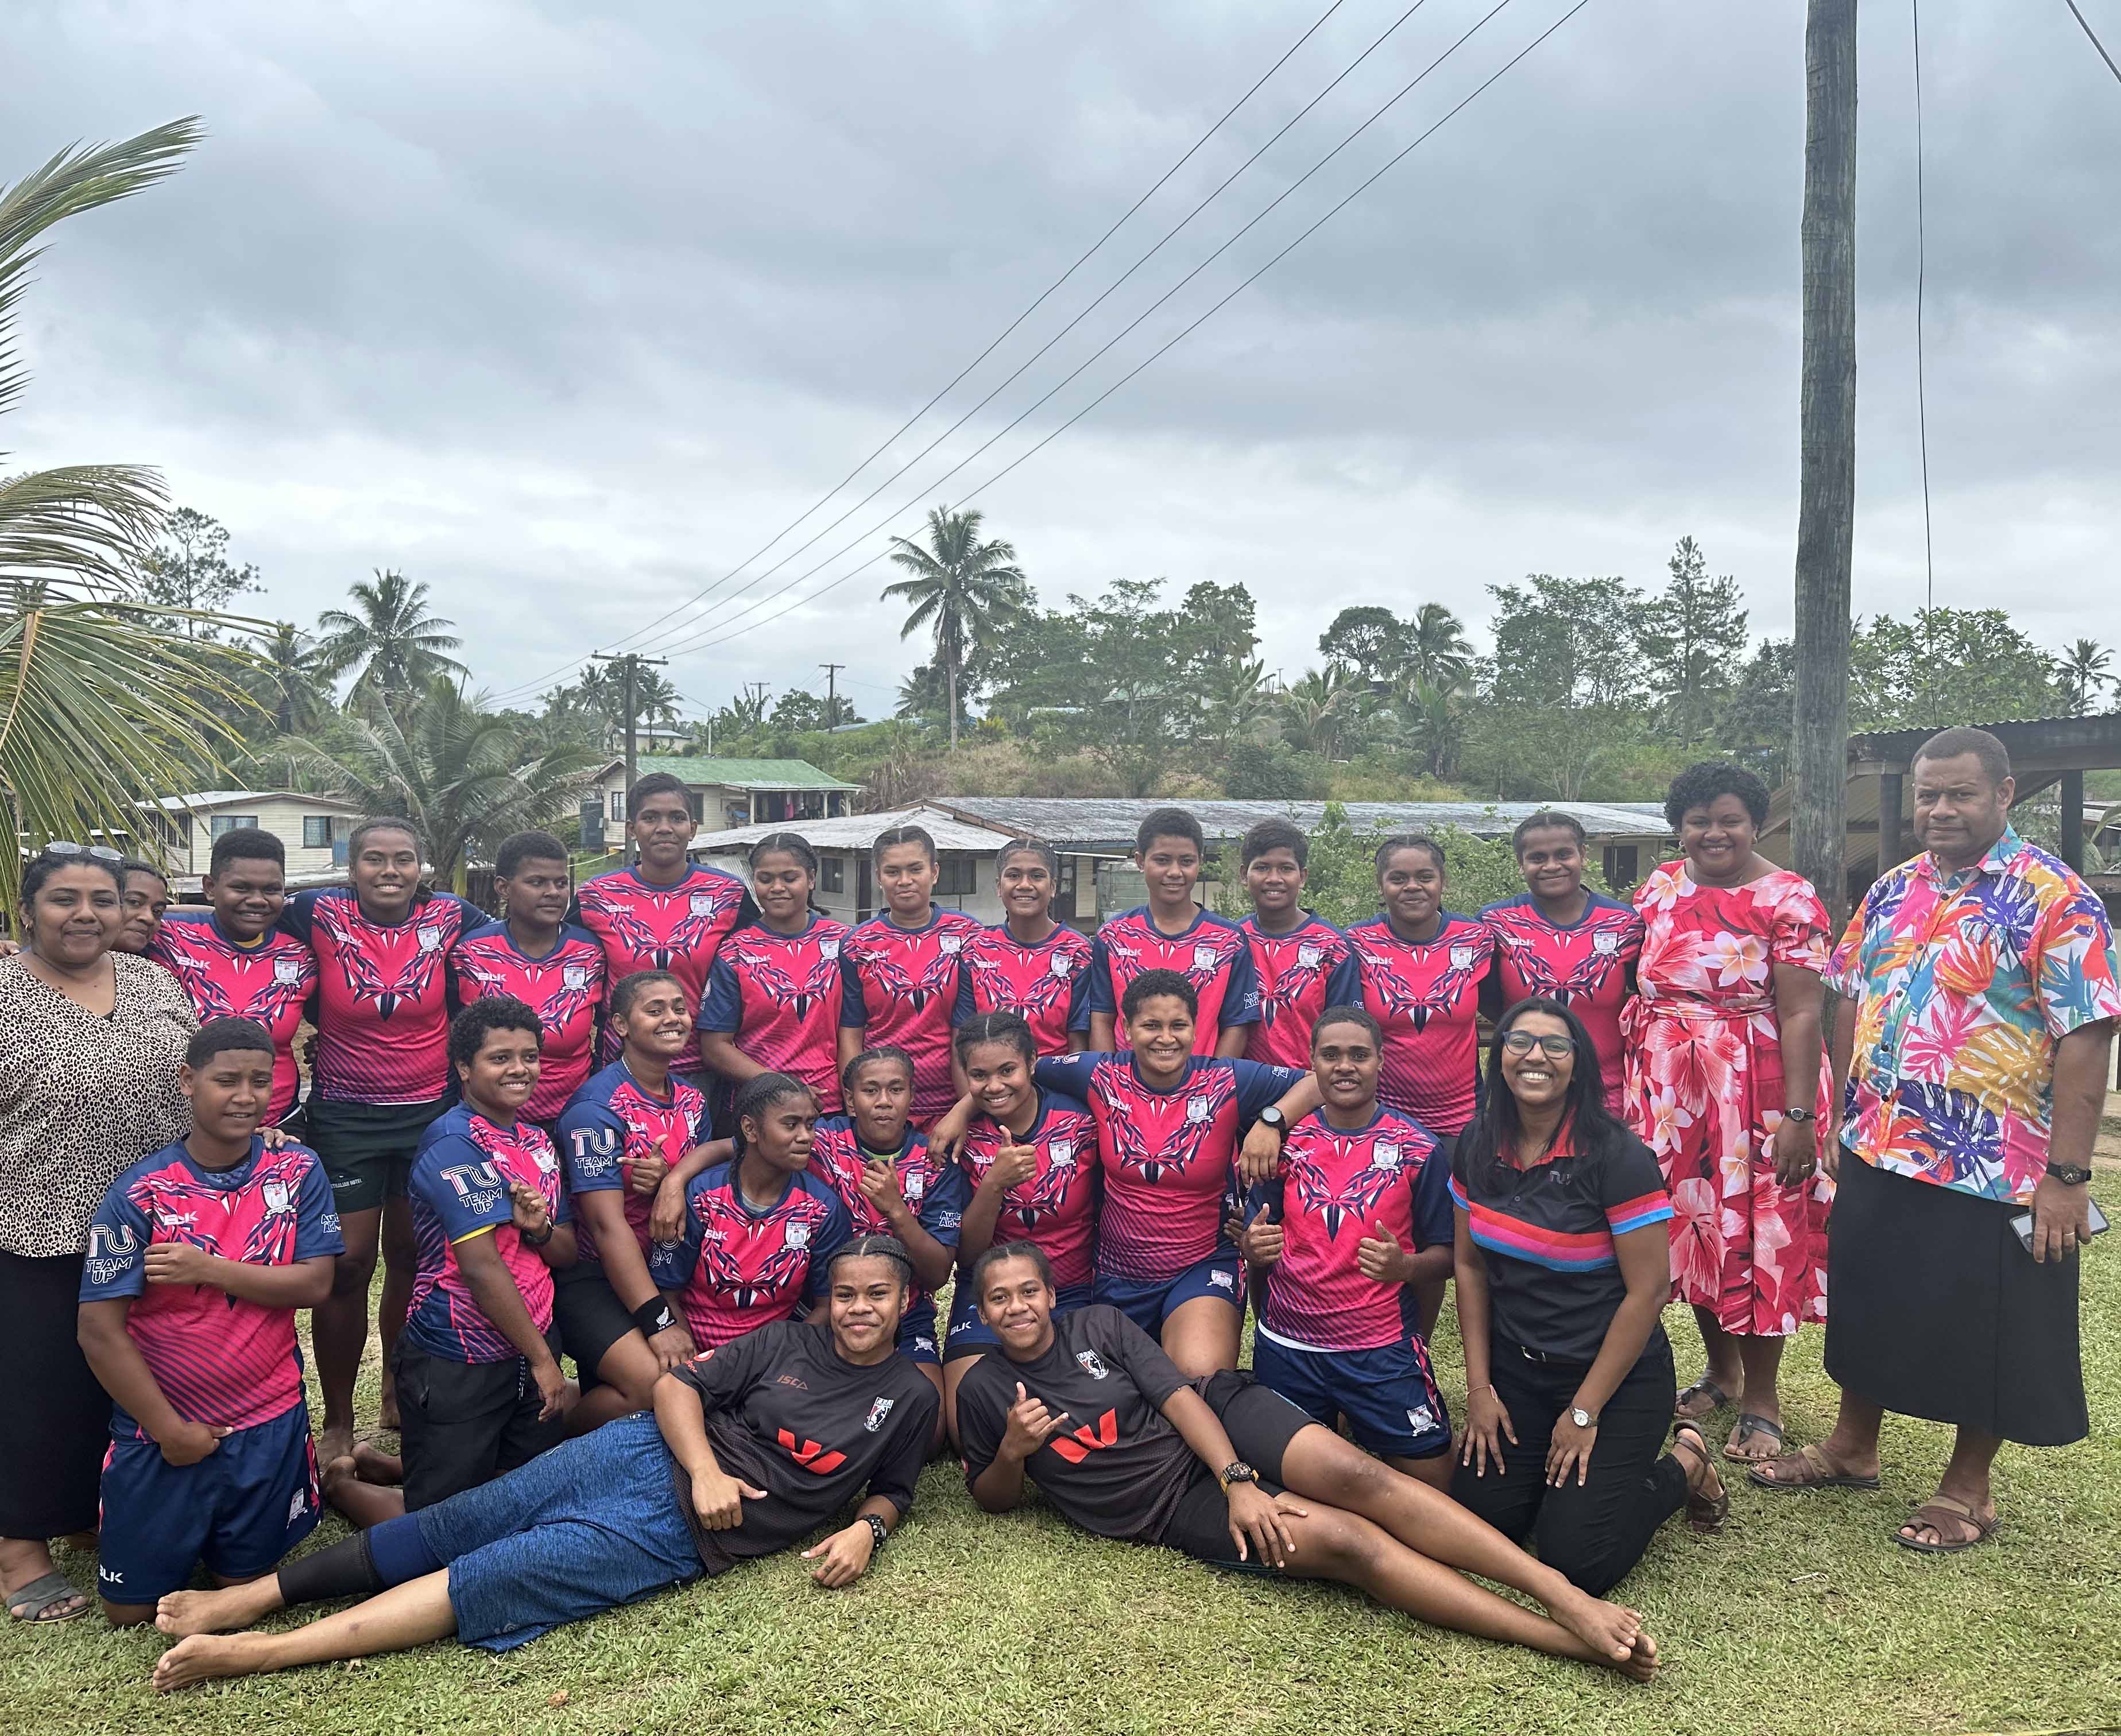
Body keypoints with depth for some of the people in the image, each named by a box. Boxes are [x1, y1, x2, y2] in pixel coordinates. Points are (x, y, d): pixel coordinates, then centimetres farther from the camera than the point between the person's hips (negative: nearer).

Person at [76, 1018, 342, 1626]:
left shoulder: (298, 1172, -5)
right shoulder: (139, 1193, -13)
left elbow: (315, 1284, -11)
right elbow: (100, 1331, -12)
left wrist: (208, 1269, -21)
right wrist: (169, 1429, -11)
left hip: (268, 1424, 1)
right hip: (160, 1425, -1)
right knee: (131, 1611, 9)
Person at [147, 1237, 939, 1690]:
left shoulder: (909, 1399, 5)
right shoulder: (786, 1343, 5)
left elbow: (892, 1488, 16)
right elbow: (678, 1386, 2)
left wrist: (867, 1528, -6)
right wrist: (705, 1468, -14)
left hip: (680, 1537, -2)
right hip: (645, 1456, 2)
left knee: (491, 1579, -14)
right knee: (451, 1526, -9)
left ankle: (265, 1652, -13)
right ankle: (251, 1596, -1)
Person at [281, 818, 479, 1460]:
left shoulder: (450, 917, -5)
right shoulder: (321, 915, -8)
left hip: (431, 1112, 2)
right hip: (344, 1116, -1)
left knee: (412, 1256, 11)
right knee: (347, 1263, -1)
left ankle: (397, 1393, 32)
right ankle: (338, 1421, 15)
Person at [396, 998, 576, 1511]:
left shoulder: (536, 1141, 9)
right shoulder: (454, 1144, -17)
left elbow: (567, 1252, 12)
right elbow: (482, 1266, -21)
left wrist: (540, 1229, -12)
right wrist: (543, 1359, -15)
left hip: (530, 1351, 8)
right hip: (456, 1367, -8)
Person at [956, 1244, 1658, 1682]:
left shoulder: (1098, 1325, 2)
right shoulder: (983, 1391, 1)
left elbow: (1182, 1397, -4)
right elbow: (992, 1498, 10)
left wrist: (1239, 1480, -18)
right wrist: (1014, 1450, -14)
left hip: (1218, 1420, 2)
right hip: (1172, 1504, -1)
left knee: (1356, 1473, -27)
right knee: (1342, 1539, -23)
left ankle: (1568, 1599, -29)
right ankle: (1568, 1642, -26)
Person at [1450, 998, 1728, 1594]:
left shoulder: (1617, 1158, -19)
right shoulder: (1477, 1148, -2)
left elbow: (1648, 1291, -17)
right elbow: (1470, 1266, 5)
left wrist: (1584, 1413, -13)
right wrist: (1479, 1387, 0)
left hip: (1618, 1378, -5)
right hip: (1516, 1369, 5)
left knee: (1576, 1561, -9)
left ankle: (1683, 1466, 17)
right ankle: (1552, 1462, 23)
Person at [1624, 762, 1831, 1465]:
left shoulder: (1787, 899, -9)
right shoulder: (1657, 889, 7)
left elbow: (1801, 1013, -13)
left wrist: (1799, 1115, -18)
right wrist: (1626, 1085, 8)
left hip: (1754, 1089, -5)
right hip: (1670, 1088, 5)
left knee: (1755, 1233, 2)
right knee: (1689, 1225, 12)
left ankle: (1761, 1398, 18)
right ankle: (1721, 1368, 33)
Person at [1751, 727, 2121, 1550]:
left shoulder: (2054, 900, -13)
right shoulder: (1892, 892, 7)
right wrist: (1838, 1114, 11)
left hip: (1992, 1171, -6)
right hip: (1877, 1152, 6)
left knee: (1982, 1327, 8)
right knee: (1868, 1301, 18)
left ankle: (1968, 1489, 27)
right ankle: (1852, 1448, 37)